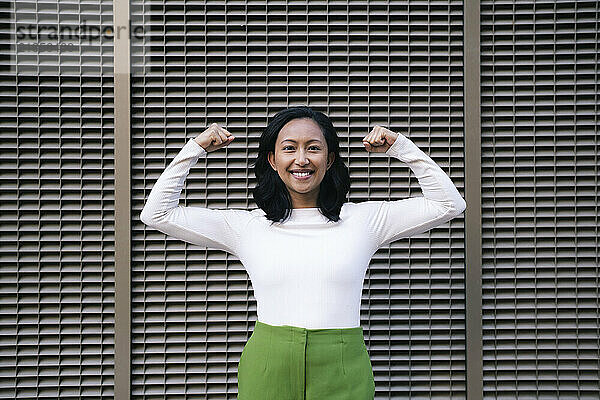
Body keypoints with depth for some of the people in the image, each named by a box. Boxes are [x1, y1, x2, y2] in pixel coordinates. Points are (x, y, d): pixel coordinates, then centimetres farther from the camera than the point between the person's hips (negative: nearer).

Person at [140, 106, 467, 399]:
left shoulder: (362, 219, 3)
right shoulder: (247, 226, 3)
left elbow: (449, 204, 5)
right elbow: (156, 214, 4)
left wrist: (400, 147, 1)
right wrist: (195, 149, 3)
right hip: (266, 373, 1)